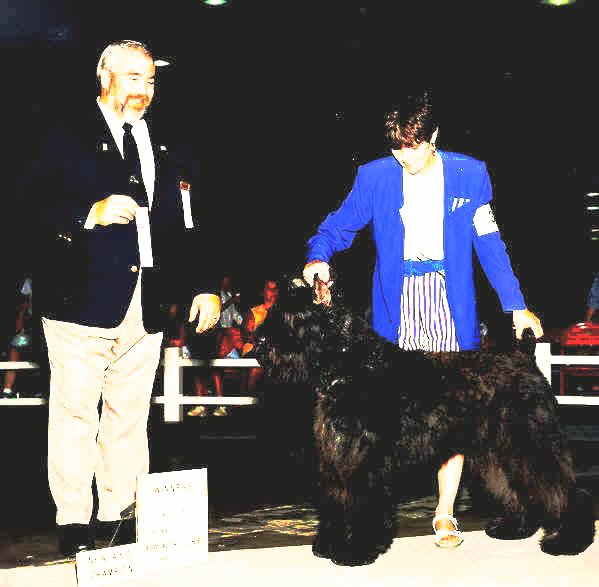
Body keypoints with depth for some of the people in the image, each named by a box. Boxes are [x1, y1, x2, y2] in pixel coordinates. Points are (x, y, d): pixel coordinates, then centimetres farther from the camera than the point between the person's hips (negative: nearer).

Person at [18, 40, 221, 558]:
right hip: (83, 297, -4)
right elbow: (35, 199, -5)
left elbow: (189, 223, 15)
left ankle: (123, 515, 20)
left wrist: (205, 286, 8)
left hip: (147, 305, 4)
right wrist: (92, 213, -19)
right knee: (76, 413, -1)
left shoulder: (167, 146, 16)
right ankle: (74, 522, 11)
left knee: (130, 417, 9)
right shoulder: (68, 134, 2)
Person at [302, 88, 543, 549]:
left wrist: (515, 304, 3)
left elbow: (488, 243, 6)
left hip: (450, 302, 0)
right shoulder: (375, 175, 2)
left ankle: (445, 514, 8)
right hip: (396, 303, 0)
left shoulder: (470, 174, 1)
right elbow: (339, 225, 8)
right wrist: (319, 256, -14)